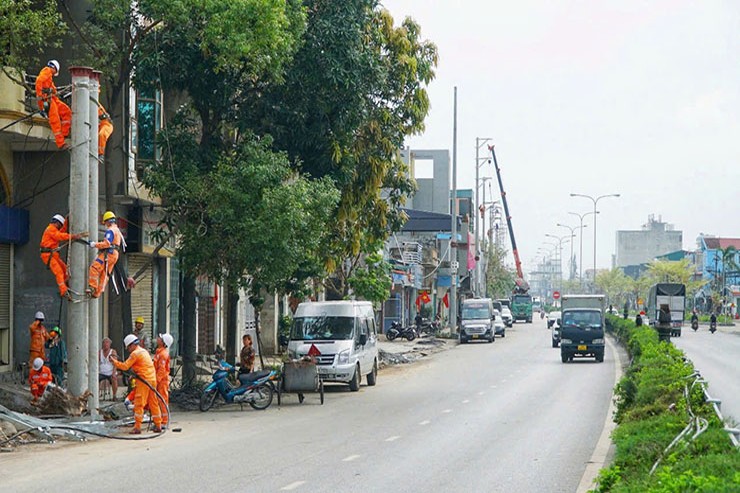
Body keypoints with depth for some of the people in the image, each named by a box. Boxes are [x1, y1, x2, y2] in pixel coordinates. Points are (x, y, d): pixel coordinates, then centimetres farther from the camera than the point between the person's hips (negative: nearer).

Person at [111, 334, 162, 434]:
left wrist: (114, 362, -3)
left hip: (144, 381, -9)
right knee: (153, 403, 13)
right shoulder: (143, 351, 20)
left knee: (139, 403, -7)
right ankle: (158, 426, 16)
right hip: (152, 379, 9)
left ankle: (137, 427, -10)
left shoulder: (135, 353, -9)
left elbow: (125, 366, -12)